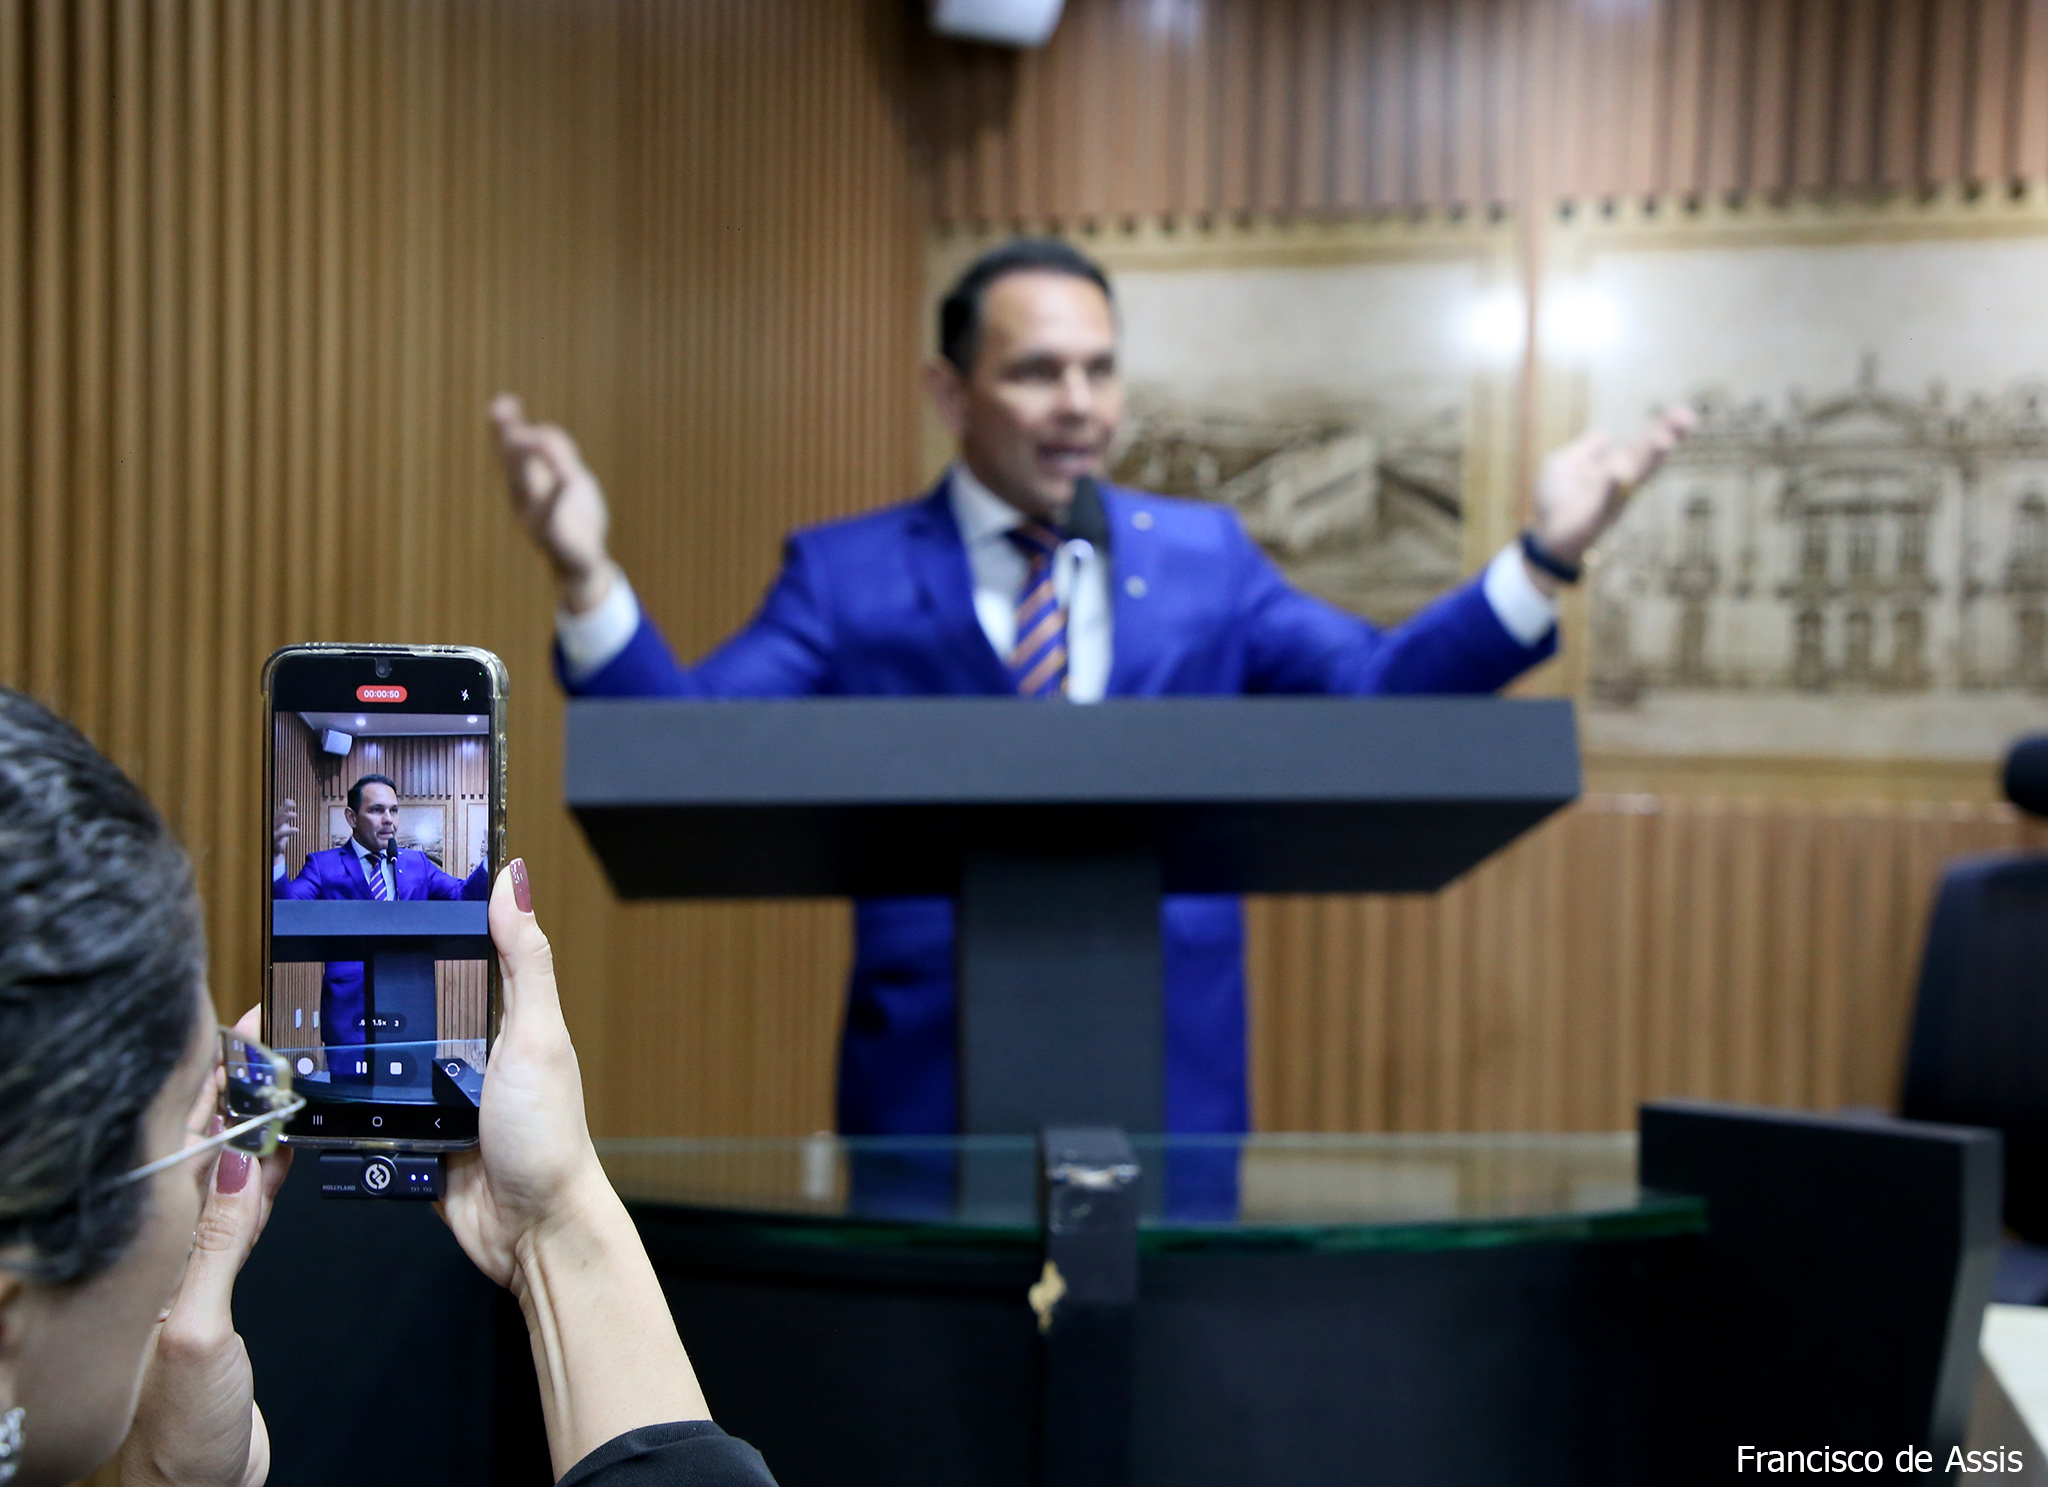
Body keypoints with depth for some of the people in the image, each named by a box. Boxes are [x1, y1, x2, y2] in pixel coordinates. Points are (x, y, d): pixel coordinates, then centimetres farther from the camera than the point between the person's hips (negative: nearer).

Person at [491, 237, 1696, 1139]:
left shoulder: (1205, 555, 8)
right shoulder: (846, 574, 1)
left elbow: (1377, 695, 2)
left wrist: (1543, 558, -10)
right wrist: (588, 574, -22)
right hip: (929, 1079, -1)